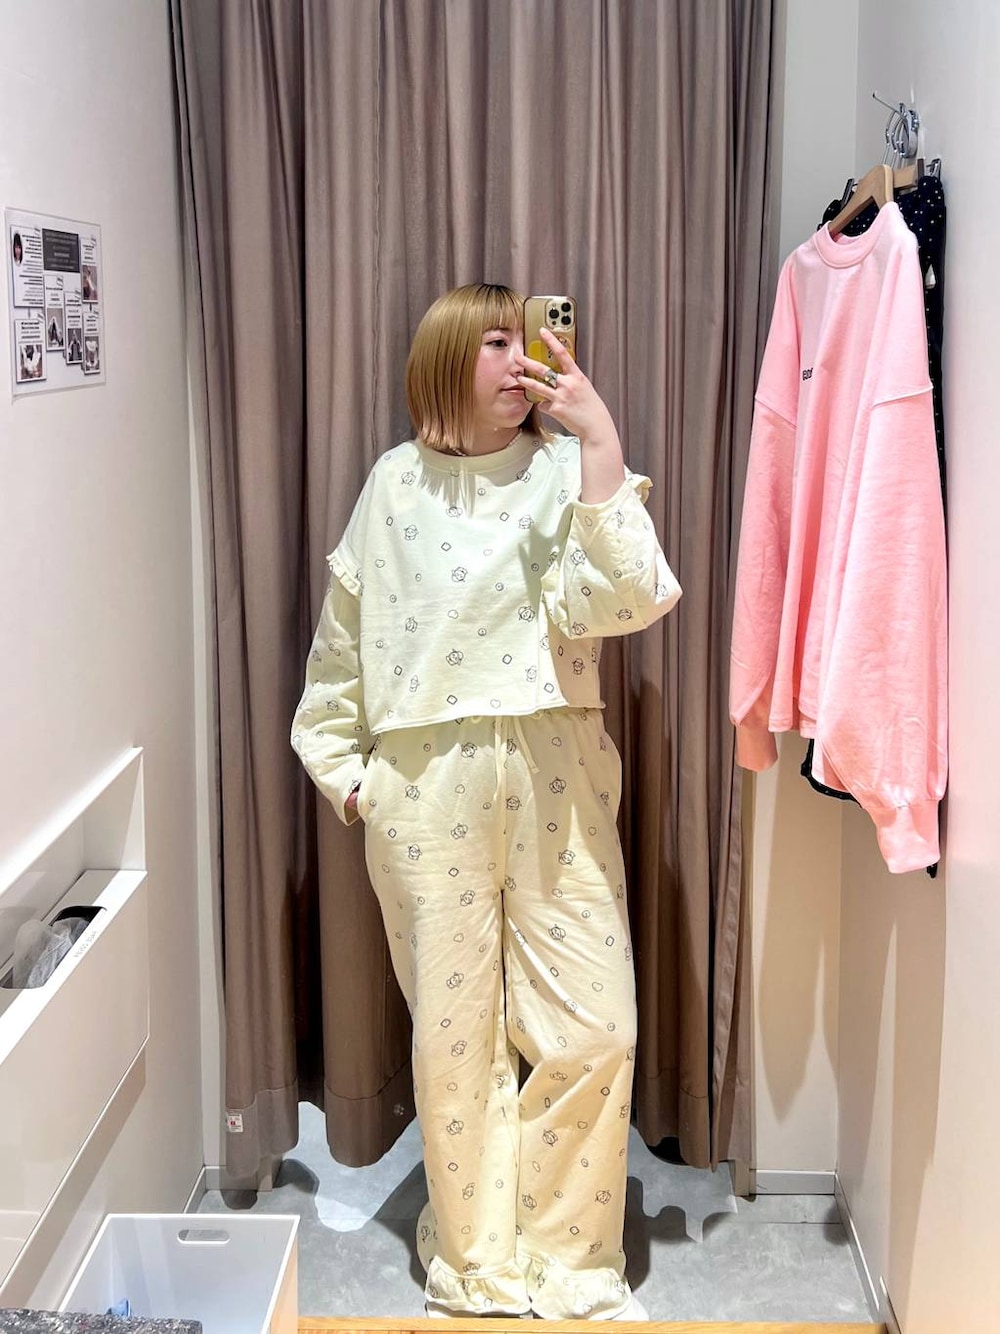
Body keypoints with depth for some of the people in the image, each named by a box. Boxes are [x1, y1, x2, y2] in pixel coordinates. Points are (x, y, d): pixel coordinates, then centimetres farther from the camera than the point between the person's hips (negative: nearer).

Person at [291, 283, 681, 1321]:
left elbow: (619, 602, -15)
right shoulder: (395, 484, 7)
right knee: (454, 1031, 8)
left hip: (554, 778, 0)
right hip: (425, 782, 1)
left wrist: (599, 440, -16)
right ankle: (476, 1267, 27)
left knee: (592, 1030, 0)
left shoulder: (566, 468, 3)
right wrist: (338, 765, 12)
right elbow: (341, 639, 14)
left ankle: (566, 1264, 22)